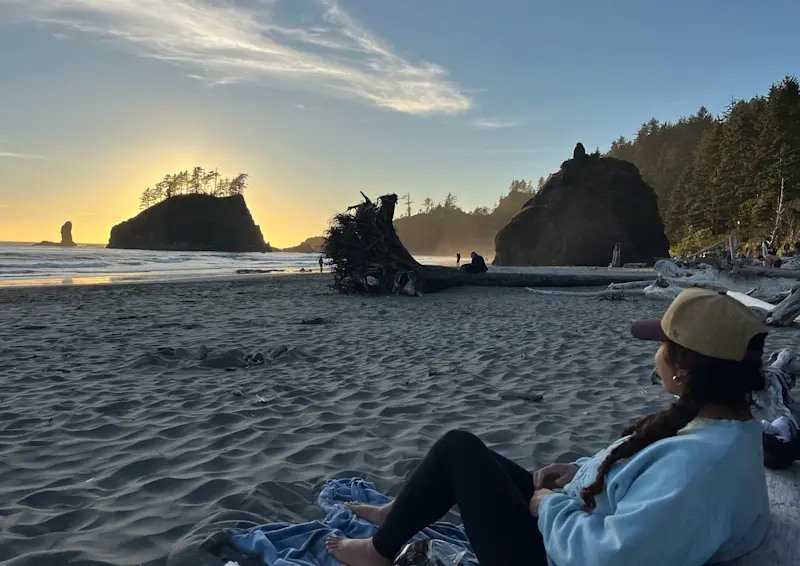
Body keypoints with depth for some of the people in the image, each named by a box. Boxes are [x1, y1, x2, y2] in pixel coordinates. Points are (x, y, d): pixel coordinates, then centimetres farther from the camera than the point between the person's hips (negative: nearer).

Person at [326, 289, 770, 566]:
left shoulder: (699, 462, -35)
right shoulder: (729, 424, -3)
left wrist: (551, 507, -19)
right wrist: (579, 470, 2)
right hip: (565, 525, 9)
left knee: (459, 448, -2)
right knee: (465, 453, 15)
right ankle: (396, 514, 40)